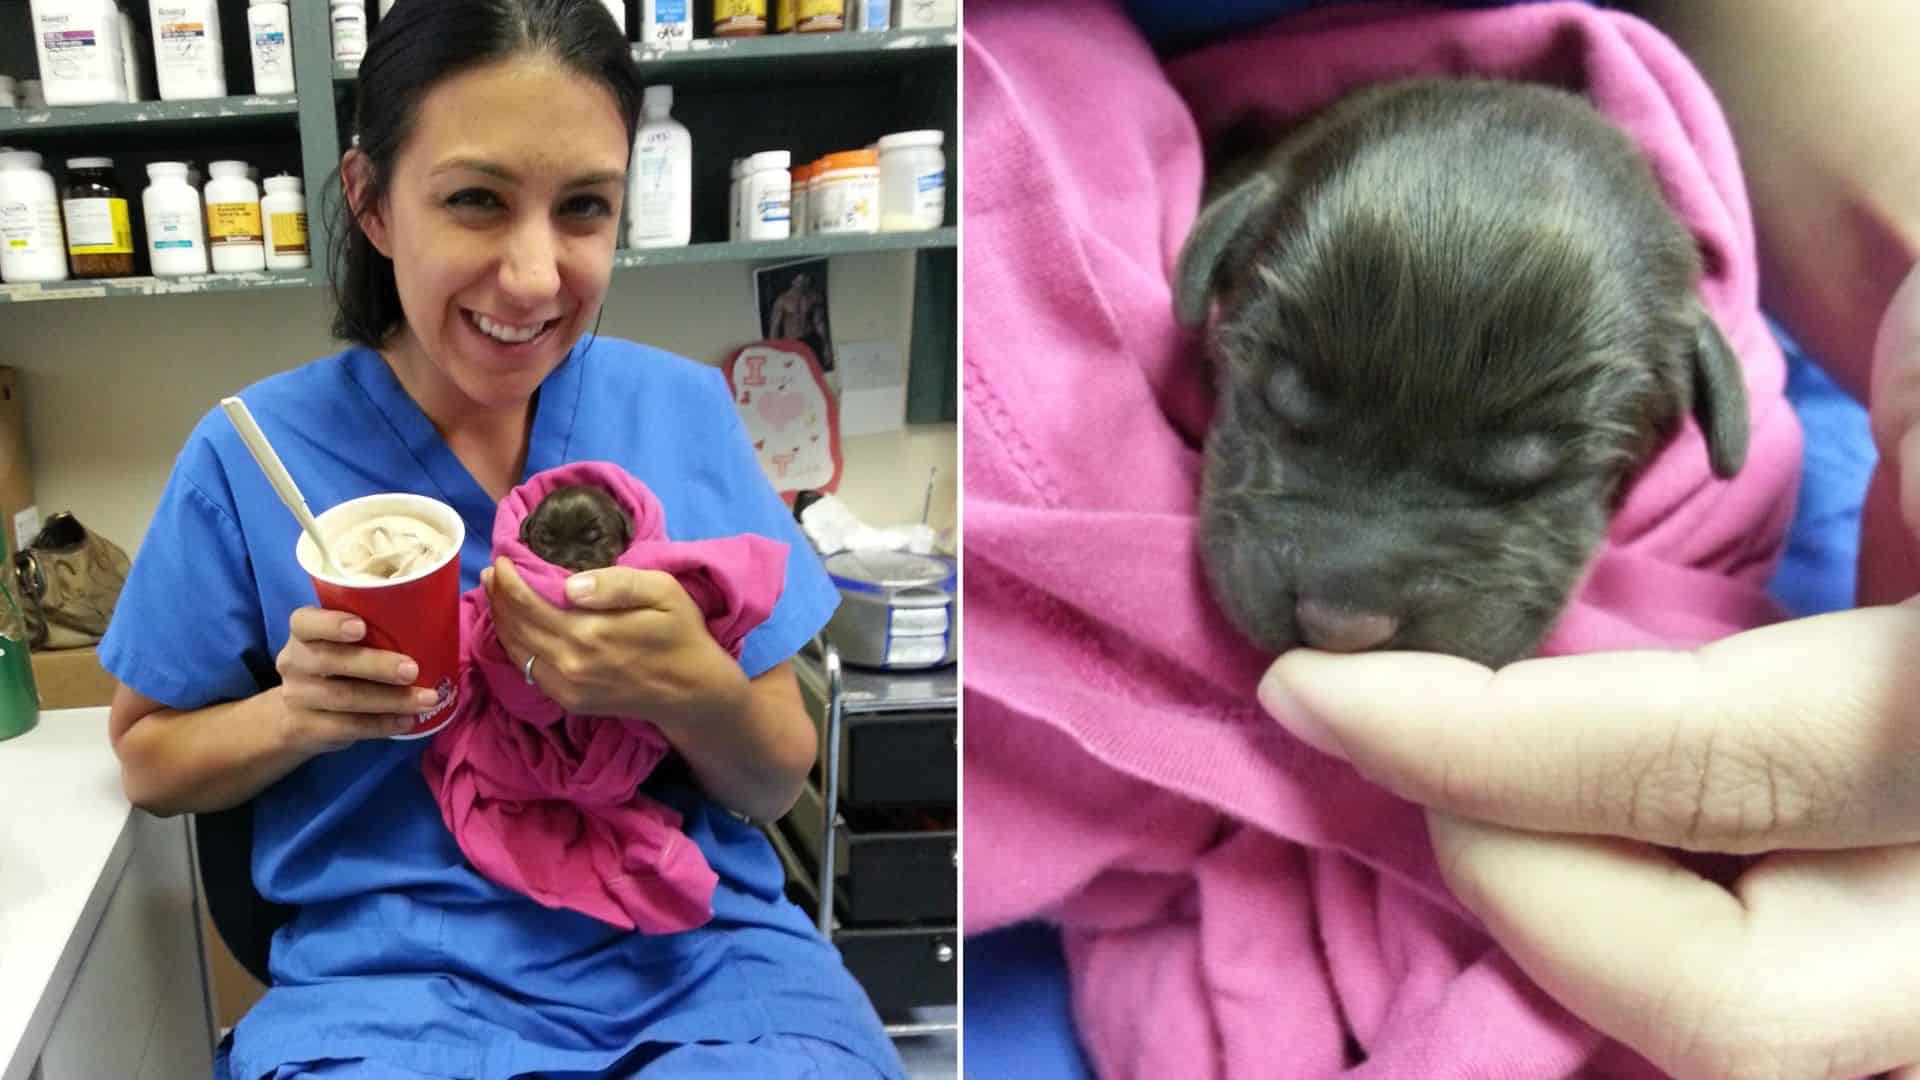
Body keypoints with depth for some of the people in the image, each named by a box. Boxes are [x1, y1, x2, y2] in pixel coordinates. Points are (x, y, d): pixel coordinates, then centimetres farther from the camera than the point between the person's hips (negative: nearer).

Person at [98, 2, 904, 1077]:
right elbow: (150, 759, 10)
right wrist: (296, 714, -11)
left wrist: (696, 689, -18)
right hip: (394, 974, 0)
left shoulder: (686, 410, 0)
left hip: (704, 953, 0)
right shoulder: (251, 457, -2)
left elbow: (777, 785, 4)